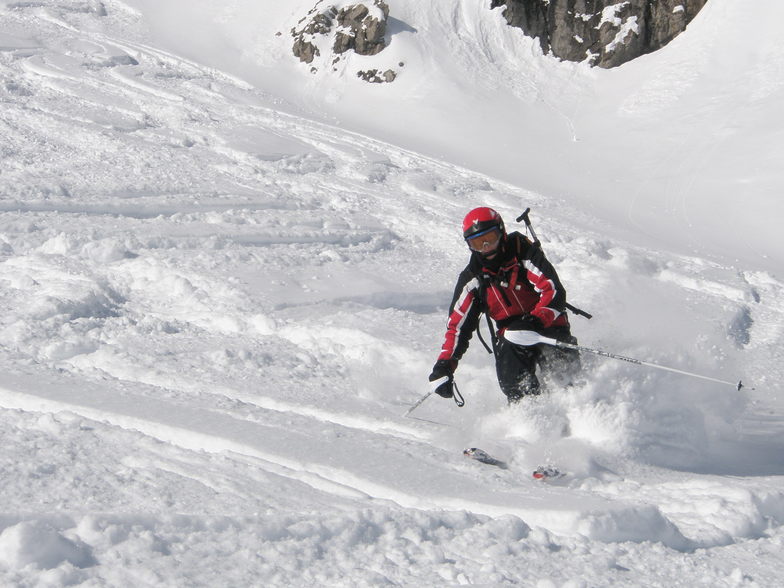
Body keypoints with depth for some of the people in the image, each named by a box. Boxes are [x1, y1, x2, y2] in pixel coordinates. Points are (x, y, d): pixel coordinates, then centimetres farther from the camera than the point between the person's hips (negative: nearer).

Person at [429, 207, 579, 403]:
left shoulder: (524, 254, -8)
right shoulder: (472, 277, 4)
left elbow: (554, 292, -17)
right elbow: (457, 324, 5)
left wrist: (534, 321, -35)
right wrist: (444, 366, -7)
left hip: (547, 326, -2)